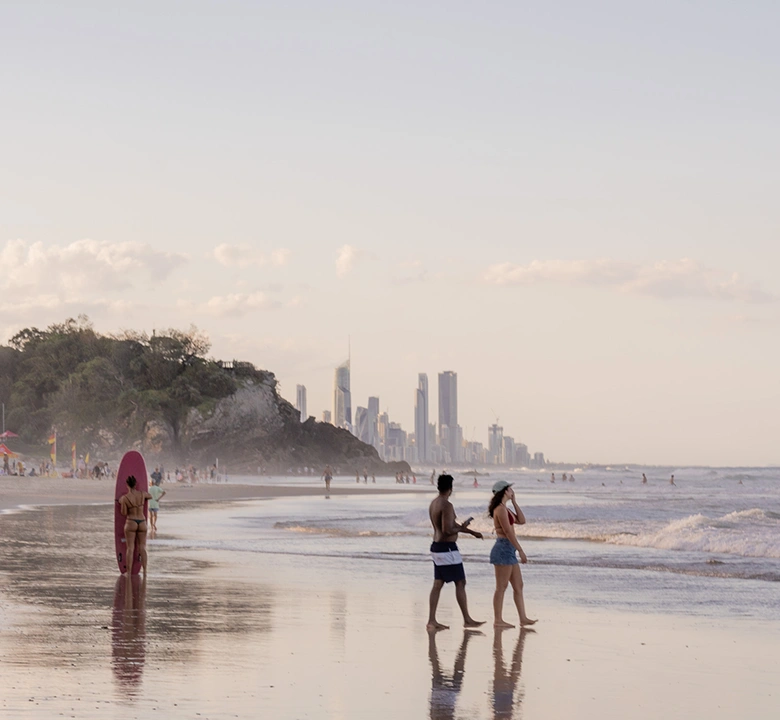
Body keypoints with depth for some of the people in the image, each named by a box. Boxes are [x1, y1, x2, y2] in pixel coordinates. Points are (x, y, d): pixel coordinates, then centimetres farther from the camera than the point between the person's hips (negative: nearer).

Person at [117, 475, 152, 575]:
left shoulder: (124, 498, -10)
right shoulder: (142, 494, 1)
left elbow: (124, 513, -6)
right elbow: (150, 496, 23)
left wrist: (121, 504, 9)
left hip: (130, 523, -3)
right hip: (142, 523, 3)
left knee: (130, 548, -1)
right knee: (142, 547, 7)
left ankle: (128, 572, -4)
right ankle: (145, 571, 0)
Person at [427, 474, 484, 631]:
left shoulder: (434, 503, 13)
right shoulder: (446, 505, -18)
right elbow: (448, 530, -25)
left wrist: (472, 532, 25)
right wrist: (462, 528, -6)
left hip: (436, 547, 9)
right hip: (447, 549, -9)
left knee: (437, 584, 9)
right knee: (460, 583, -1)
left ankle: (432, 621, 8)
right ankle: (467, 620, 3)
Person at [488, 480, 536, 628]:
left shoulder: (505, 508, 17)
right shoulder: (500, 509, -13)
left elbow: (521, 521, 17)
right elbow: (508, 532, -18)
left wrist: (514, 501, 13)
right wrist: (521, 551, -17)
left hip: (508, 550, 10)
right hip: (503, 548, -10)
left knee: (518, 586, 10)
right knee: (501, 587, -5)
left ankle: (523, 618, 11)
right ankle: (498, 620, -1)